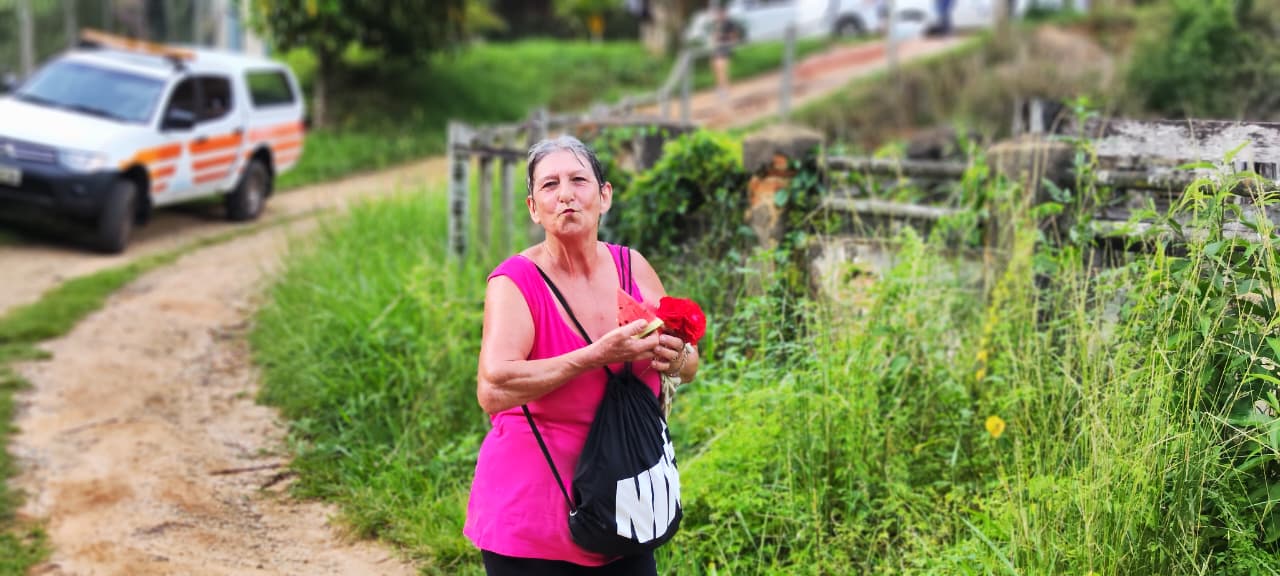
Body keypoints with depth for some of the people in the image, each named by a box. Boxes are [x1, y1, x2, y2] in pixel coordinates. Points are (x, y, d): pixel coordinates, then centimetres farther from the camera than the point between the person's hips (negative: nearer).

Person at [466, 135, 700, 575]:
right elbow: (492, 390, -29)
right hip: (532, 512, -4)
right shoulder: (516, 282, -14)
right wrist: (598, 356, -31)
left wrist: (675, 359, -14)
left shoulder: (631, 267, 0)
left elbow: (690, 366, 9)